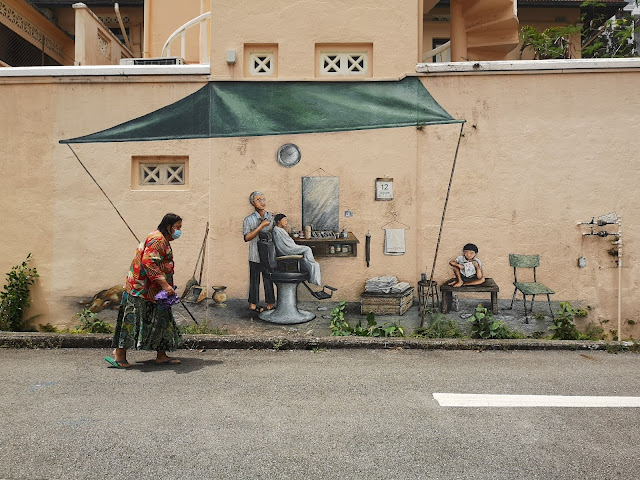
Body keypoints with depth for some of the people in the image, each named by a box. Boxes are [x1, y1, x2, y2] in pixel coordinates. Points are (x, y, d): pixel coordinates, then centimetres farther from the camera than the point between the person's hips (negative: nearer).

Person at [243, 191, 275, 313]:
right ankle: (253, 304, 20)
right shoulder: (249, 220, -5)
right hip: (255, 256, -3)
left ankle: (270, 304, 19)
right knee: (254, 280, 7)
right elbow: (247, 237, -16)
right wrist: (261, 226, -20)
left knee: (269, 280, 9)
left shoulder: (272, 216, 6)